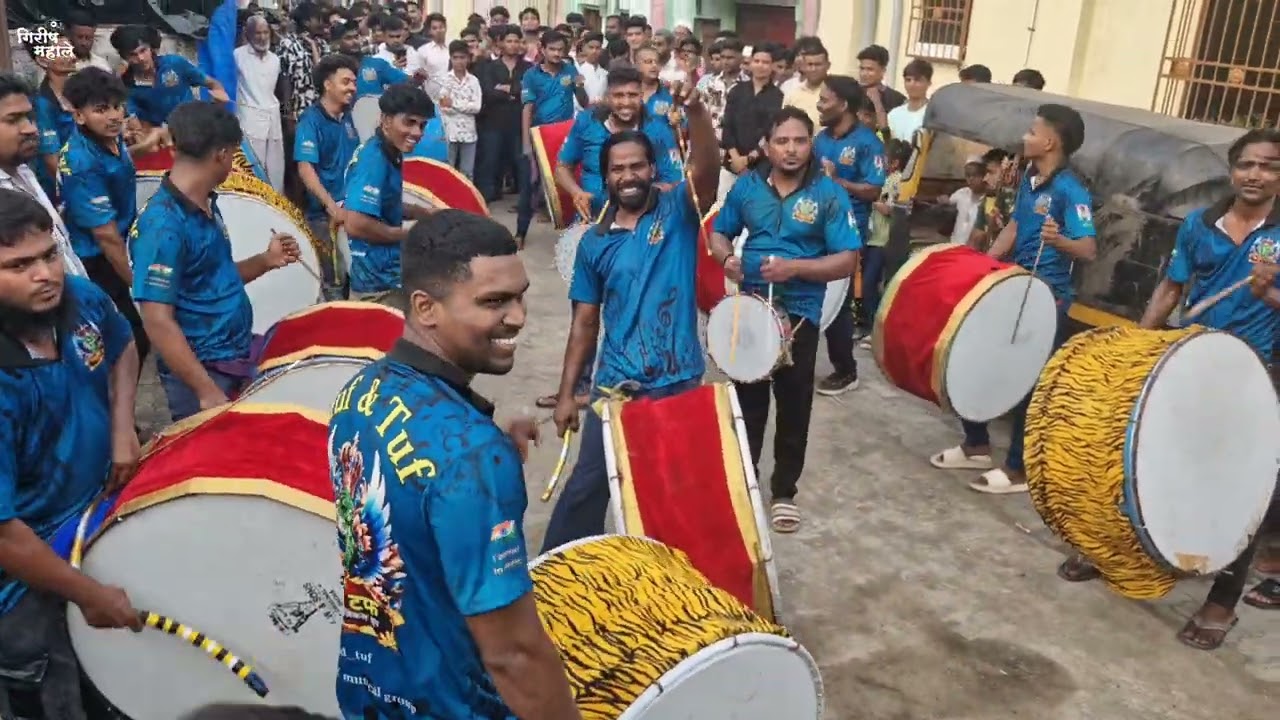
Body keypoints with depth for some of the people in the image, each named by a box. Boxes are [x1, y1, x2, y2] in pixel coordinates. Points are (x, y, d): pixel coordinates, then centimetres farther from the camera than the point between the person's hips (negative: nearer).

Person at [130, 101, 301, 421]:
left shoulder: (206, 205, 6)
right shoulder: (163, 224, -22)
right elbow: (158, 322, -24)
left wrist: (266, 261, 3)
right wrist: (208, 392, -24)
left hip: (238, 357, 9)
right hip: (202, 371, -9)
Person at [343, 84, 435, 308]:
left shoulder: (388, 154, 7)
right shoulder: (374, 160, -22)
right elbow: (356, 224, -29)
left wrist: (425, 213, 9)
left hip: (388, 271, 10)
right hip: (379, 280, -10)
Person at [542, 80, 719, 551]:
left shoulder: (678, 211, -3)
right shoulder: (595, 242, 3)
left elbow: (707, 170, -25)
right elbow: (585, 323, 6)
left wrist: (695, 110, -43)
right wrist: (567, 393, 3)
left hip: (680, 383, -1)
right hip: (616, 387, 1)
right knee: (587, 485, 9)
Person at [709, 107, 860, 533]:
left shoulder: (829, 194, -8)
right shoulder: (748, 186, 1)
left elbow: (847, 261, -11)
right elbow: (719, 233, 11)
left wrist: (795, 267, -24)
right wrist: (727, 258, -12)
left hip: (799, 315, -2)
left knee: (794, 407, 9)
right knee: (747, 401, 13)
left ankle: (784, 491, 26)